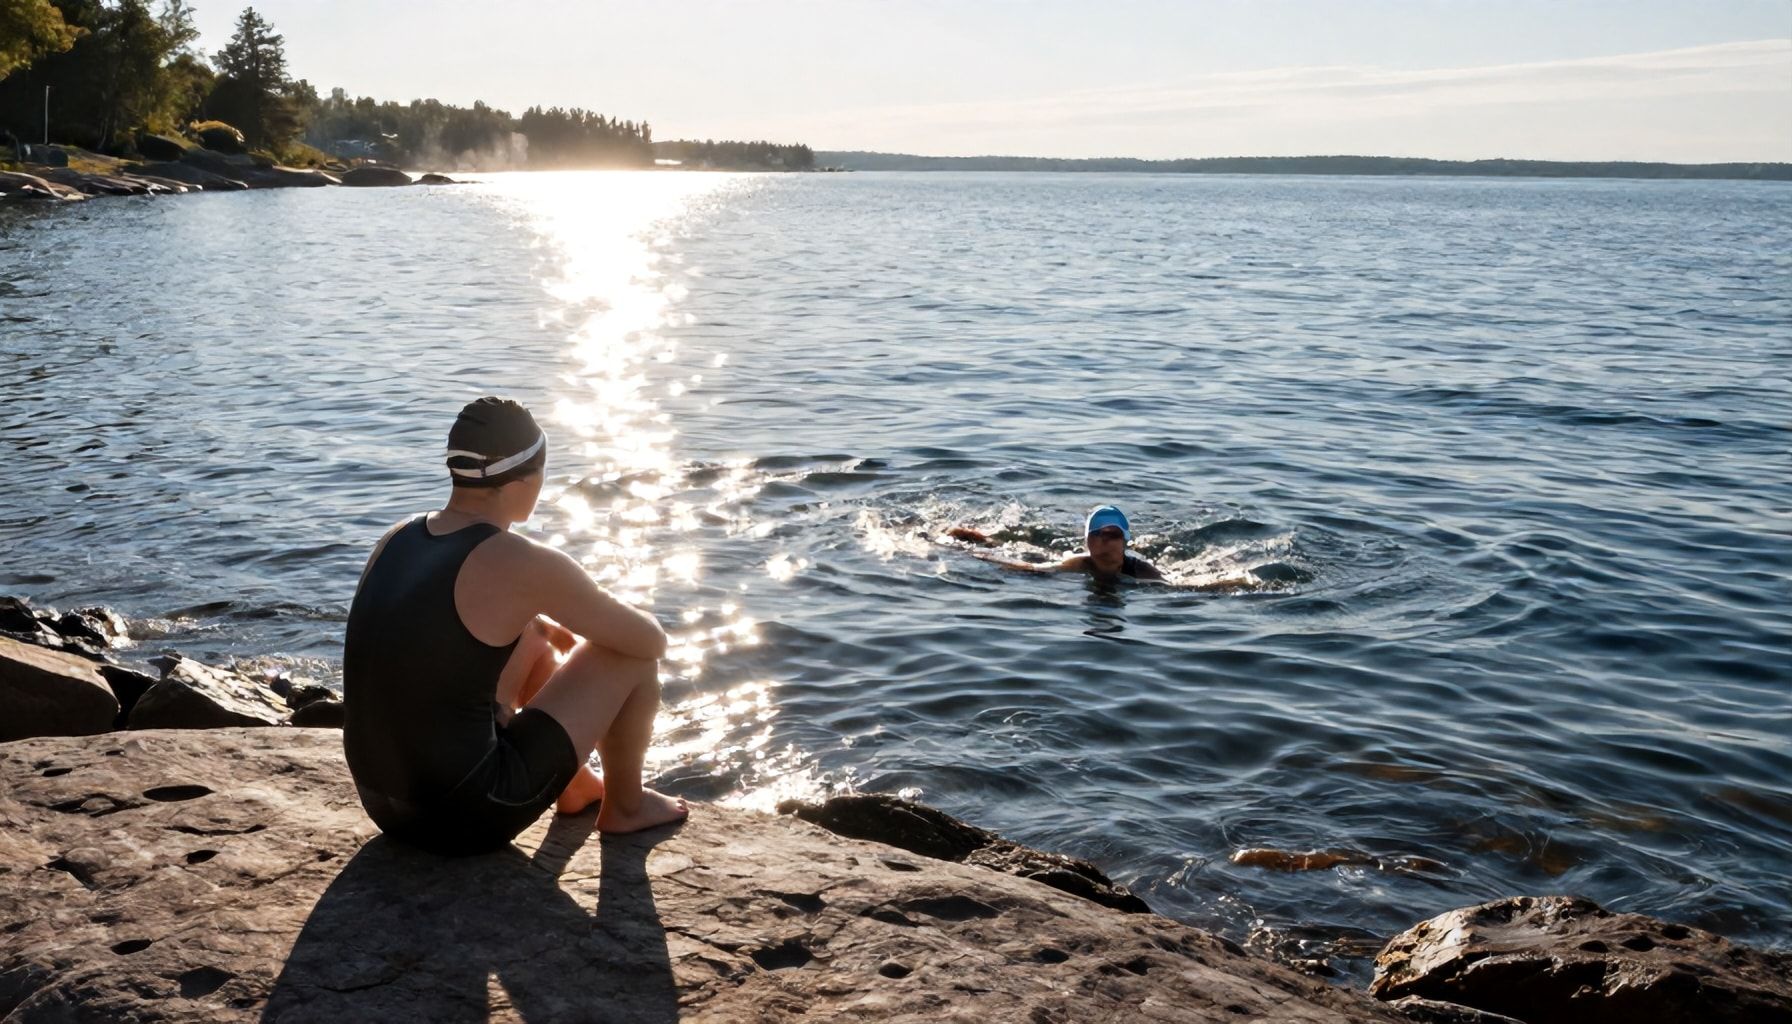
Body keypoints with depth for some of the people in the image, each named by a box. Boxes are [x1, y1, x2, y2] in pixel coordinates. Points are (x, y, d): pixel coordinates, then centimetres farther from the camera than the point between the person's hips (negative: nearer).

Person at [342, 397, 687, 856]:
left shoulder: (397, 538, 4)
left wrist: (545, 622, 27)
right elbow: (652, 640, -6)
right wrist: (594, 625, 16)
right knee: (631, 653, 2)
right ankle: (625, 806, 24)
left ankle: (578, 788, 40)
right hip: (468, 816, -8)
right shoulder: (525, 564, -18)